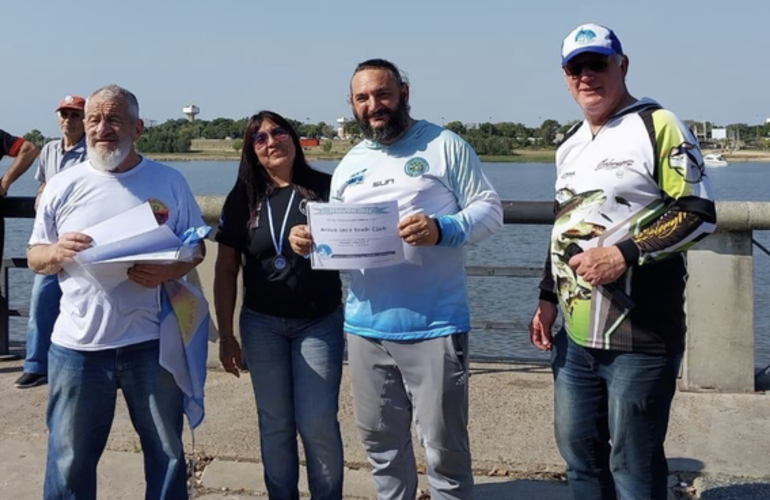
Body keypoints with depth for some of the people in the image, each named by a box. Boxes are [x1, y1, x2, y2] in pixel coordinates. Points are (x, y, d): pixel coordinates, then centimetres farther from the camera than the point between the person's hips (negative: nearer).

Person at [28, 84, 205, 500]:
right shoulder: (63, 185, 3)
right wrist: (56, 253, -15)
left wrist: (169, 271, -16)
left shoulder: (169, 181, 2)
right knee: (69, 458, 12)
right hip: (78, 345, 1)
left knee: (166, 452, 14)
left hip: (152, 342, 0)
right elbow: (35, 257, 8)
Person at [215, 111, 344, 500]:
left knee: (318, 423, -1)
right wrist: (225, 335, 3)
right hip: (261, 325, 2)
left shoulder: (327, 188, -3)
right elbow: (226, 270, 5)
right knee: (275, 424, 11)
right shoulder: (243, 198, 3)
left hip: (320, 322, -2)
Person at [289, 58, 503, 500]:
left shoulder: (444, 145, -2)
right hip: (365, 327, 6)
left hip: (433, 326, -5)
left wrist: (442, 229, -24)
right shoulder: (350, 164, 15)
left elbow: (490, 209, -6)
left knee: (444, 445, 3)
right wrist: (309, 240, -5)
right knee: (380, 439, 17)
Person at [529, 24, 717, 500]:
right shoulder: (571, 144, 16)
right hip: (576, 336, 8)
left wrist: (625, 254, -22)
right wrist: (548, 299, 20)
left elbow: (699, 213, -12)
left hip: (640, 336, -7)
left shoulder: (658, 126, -7)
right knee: (579, 450, 17)